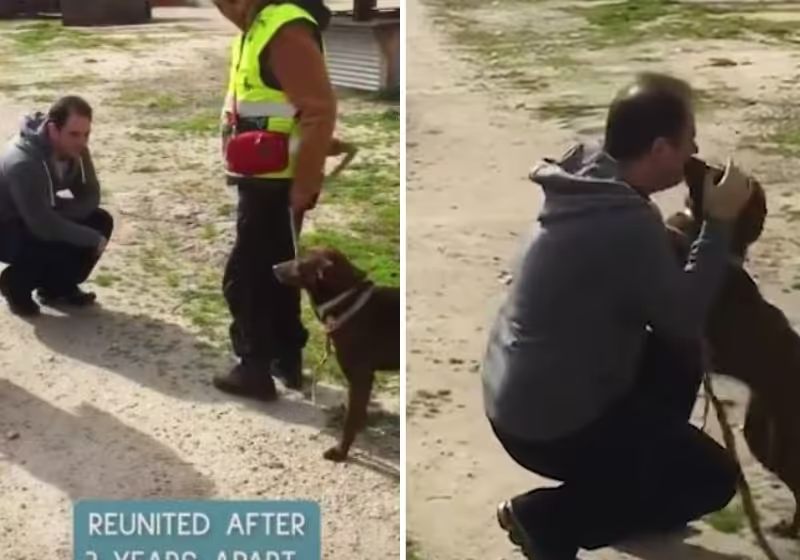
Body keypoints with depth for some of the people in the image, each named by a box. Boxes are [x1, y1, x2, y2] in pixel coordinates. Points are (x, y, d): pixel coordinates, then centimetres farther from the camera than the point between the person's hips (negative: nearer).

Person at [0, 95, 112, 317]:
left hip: (38, 217, 8)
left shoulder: (74, 149, -13)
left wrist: (59, 211, -25)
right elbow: (45, 226, -36)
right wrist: (92, 238, -27)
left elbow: (90, 196, -7)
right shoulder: (24, 163, -36)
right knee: (62, 247, -31)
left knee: (101, 221, -9)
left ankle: (58, 286, 8)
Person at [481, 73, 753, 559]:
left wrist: (699, 220, 3)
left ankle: (641, 473, 28)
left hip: (521, 394, 9)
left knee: (679, 356, 19)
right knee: (715, 477, 3)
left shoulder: (590, 181, 1)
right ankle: (548, 519, 2)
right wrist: (720, 222, -12)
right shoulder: (625, 221, -28)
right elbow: (684, 316, -18)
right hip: (547, 423, -9)